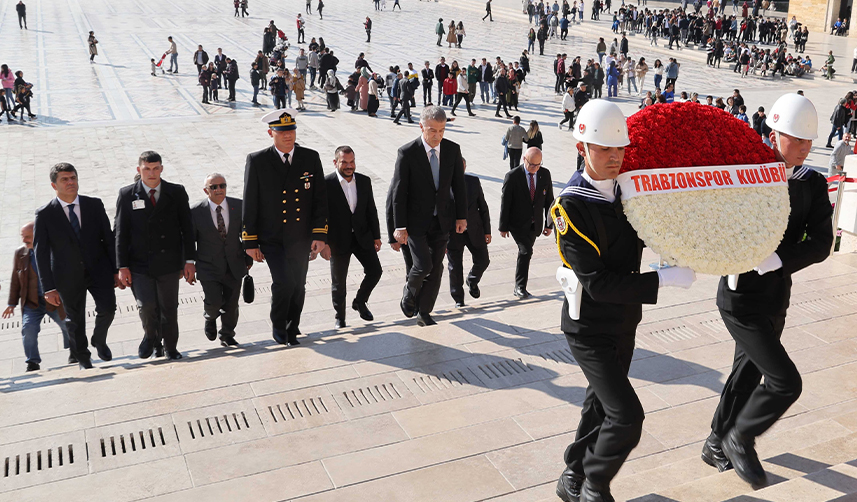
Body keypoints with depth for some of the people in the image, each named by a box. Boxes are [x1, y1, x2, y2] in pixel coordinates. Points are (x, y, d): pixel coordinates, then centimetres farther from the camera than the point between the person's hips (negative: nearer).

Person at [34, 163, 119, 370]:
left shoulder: (95, 205, 0)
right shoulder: (45, 215, -6)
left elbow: (108, 239, 3)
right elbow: (41, 253, -5)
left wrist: (116, 270, 0)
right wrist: (48, 288, -9)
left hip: (99, 269, 1)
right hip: (68, 277, -1)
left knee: (107, 308, -15)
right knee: (75, 321, 10)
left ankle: (99, 340, 18)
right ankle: (83, 360, 33)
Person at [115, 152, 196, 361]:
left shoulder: (176, 192, 3)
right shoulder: (127, 195, 1)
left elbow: (187, 228, 5)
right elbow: (121, 232, 2)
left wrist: (189, 260, 0)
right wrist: (122, 266, -3)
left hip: (169, 263, 1)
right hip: (139, 264, -1)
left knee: (169, 308, 8)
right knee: (146, 306, -11)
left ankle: (170, 347, 30)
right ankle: (151, 337, 22)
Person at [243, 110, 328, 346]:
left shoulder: (311, 158, 1)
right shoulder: (257, 161, -4)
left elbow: (320, 199, 3)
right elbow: (250, 204, -2)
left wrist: (320, 235, -4)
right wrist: (250, 242, -4)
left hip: (301, 238, 3)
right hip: (271, 238, -2)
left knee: (298, 287, 10)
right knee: (284, 281, -17)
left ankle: (292, 330, 32)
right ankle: (278, 325, 10)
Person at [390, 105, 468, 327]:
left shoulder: (453, 149, -2)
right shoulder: (407, 153, -14)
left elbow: (459, 184, 7)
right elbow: (398, 192, -12)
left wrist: (462, 216, 5)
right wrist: (400, 226, -14)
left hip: (442, 219, 4)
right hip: (416, 220, -4)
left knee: (436, 267, 5)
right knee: (423, 265, -11)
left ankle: (424, 312, 20)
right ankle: (409, 294, 22)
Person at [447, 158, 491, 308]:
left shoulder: (474, 181, 2)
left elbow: (483, 207, 8)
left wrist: (487, 231, 3)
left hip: (474, 231, 3)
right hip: (453, 232, -3)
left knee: (482, 261, 5)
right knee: (455, 267, 4)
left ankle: (472, 281, 39)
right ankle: (458, 300, 21)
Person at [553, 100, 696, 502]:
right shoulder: (570, 206, -23)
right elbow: (597, 283, -27)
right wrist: (664, 279, -26)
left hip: (623, 322, 8)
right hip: (590, 329, -7)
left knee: (602, 404, 20)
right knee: (627, 415, -10)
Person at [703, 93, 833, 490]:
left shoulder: (813, 185, -1)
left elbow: (821, 244, -10)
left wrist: (772, 260, -25)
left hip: (776, 298, 6)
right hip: (742, 299, -6)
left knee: (748, 375, 19)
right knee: (786, 381, -10)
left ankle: (717, 446, 39)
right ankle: (740, 439, 15)